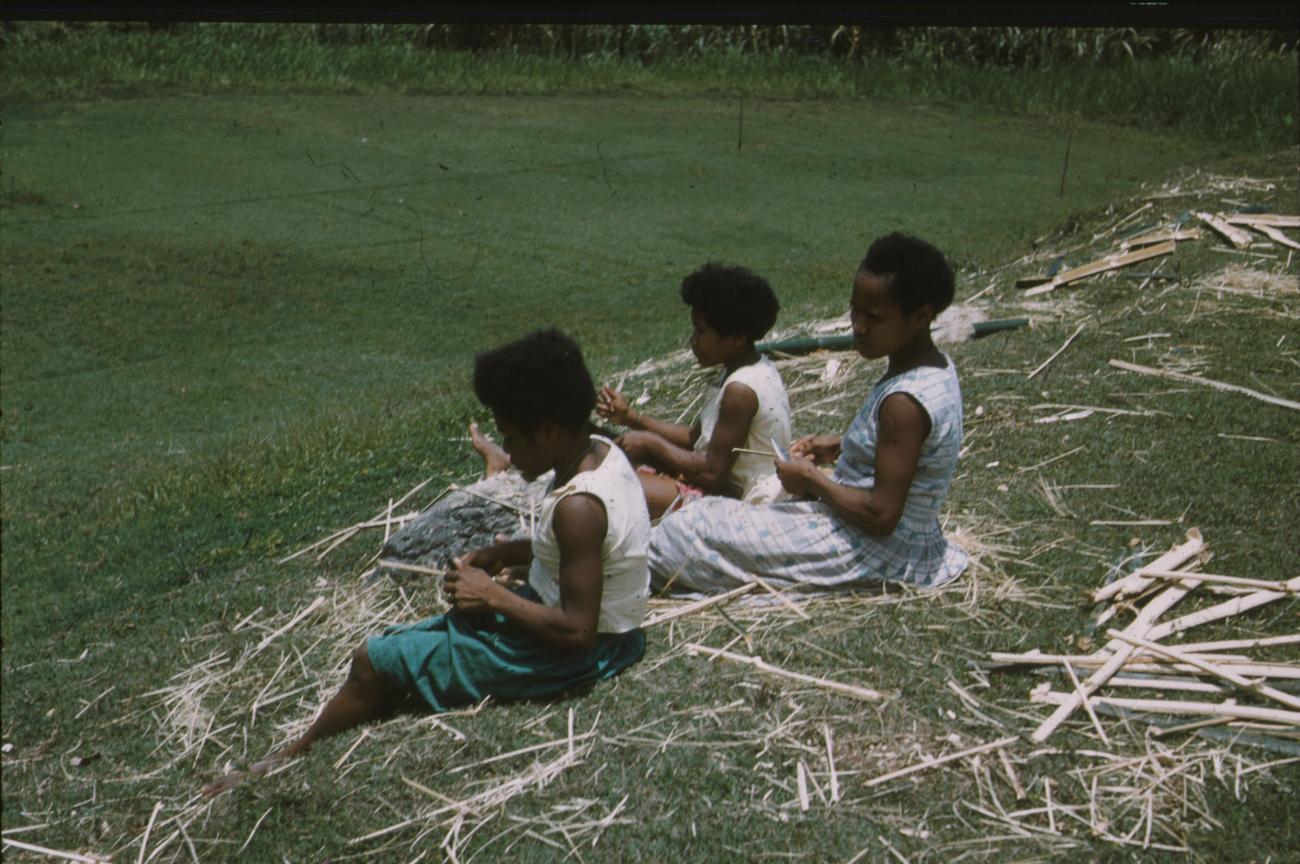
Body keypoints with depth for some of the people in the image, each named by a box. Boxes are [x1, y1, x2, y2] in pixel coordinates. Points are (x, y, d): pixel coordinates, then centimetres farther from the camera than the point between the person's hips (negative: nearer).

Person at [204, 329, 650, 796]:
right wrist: (504, 553, 2)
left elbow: (576, 630, -29)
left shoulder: (577, 507, -30)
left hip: (572, 654, -10)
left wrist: (494, 596, -18)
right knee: (399, 643, 13)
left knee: (374, 661, -1)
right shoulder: (599, 450, -2)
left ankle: (290, 760, 22)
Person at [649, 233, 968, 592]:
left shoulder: (904, 402, -28)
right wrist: (842, 446, 6)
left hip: (874, 556, -10)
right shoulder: (937, 366, 1)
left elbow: (881, 515, -28)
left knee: (686, 530, -6)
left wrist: (810, 479, -15)